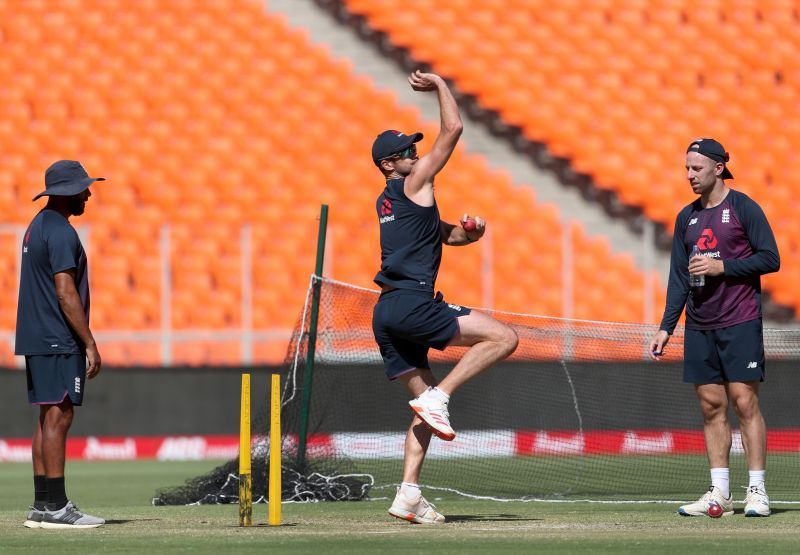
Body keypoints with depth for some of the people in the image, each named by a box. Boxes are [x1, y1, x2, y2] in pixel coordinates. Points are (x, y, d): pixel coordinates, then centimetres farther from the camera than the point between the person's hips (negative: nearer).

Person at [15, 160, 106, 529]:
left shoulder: (37, 227, 17)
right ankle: (55, 508, -14)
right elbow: (66, 294, -19)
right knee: (58, 416, -11)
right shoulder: (60, 232, -14)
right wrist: (90, 344, -17)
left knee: (48, 417, 10)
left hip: (37, 342, 10)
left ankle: (42, 506, 10)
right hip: (59, 343, -10)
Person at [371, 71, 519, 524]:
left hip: (388, 314, 9)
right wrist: (440, 84, 10)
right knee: (504, 337, -12)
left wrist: (471, 230, 10)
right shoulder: (413, 183, 0)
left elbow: (449, 234, 31)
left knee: (426, 402, 12)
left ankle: (409, 495, 3)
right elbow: (453, 128, -2)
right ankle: (439, 399, -15)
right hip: (410, 303, -9)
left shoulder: (388, 202, 26)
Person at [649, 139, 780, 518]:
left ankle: (757, 492, -5)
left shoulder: (744, 208, -3)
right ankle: (719, 493, 5)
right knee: (711, 406, 3)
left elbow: (770, 258, -7)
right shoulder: (687, 218, 14)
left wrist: (722, 266, -15)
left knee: (744, 401, -8)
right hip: (699, 327, 5)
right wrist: (666, 327, 9)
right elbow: (679, 278, 15)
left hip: (740, 323, -5)